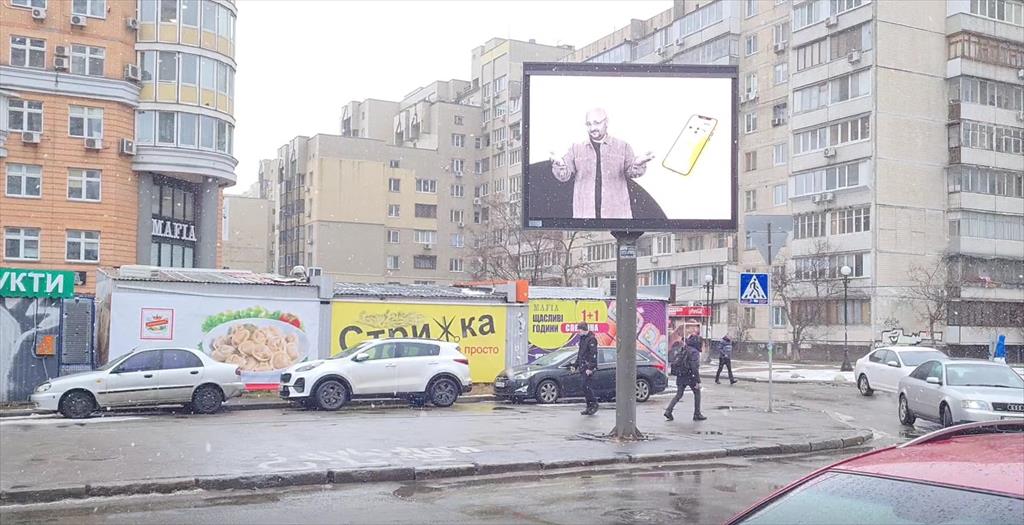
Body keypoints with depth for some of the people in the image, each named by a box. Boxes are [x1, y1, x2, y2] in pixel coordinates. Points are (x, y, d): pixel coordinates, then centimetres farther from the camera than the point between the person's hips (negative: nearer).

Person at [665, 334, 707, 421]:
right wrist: (698, 381, -21)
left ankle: (668, 411, -3)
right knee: (697, 393, 11)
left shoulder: (684, 350, 12)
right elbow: (695, 368, -21)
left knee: (678, 395, 12)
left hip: (680, 376, 7)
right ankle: (697, 414, 14)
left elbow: (676, 363, 18)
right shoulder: (694, 352, -14)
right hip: (689, 376, -7)